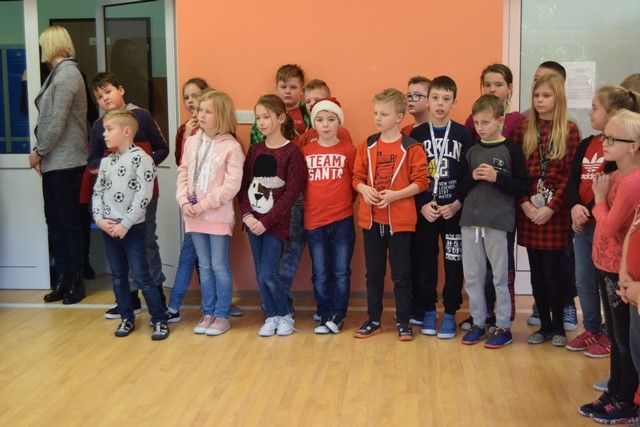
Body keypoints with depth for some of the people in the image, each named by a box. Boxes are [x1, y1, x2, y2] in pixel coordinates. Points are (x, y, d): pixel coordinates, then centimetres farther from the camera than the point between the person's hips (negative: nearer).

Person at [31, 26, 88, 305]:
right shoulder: (59, 73, 13)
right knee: (54, 221, 11)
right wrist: (40, 152, 7)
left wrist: (39, 152, -9)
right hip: (53, 161, 9)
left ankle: (76, 281, 11)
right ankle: (63, 279, 19)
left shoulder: (66, 75, -14)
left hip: (66, 161, -9)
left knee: (70, 221, 1)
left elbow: (57, 123, -18)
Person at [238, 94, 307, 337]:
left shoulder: (292, 152, -8)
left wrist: (266, 221, -15)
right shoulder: (255, 151, 9)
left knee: (268, 273, -8)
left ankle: (286, 316, 13)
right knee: (260, 275, 8)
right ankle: (271, 316, 24)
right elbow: (244, 185, 6)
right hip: (253, 222, 5)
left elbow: (292, 192, -13)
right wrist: (247, 215, -10)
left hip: (276, 223, -5)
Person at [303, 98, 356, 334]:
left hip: (342, 220, -2)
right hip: (314, 220, 2)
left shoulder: (349, 150, -1)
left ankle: (337, 315, 15)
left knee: (341, 271, 4)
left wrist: (345, 201, -1)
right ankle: (324, 315, 20)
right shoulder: (306, 151, 3)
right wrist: (308, 204, 3)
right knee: (320, 273, 9)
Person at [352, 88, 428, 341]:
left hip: (400, 220, -4)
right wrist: (364, 189, -12)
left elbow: (421, 181, -9)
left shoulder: (411, 147, -6)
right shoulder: (367, 146, 6)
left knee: (401, 274, 5)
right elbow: (357, 176, 10)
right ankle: (373, 320, 23)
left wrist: (394, 195, -19)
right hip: (371, 219, 4)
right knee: (373, 273, 12)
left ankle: (403, 322, 17)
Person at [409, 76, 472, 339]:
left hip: (455, 211, -1)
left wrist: (457, 205, -10)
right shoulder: (417, 135, 3)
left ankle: (450, 314, 15)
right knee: (424, 263, 6)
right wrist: (422, 206, -9)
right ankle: (428, 312, 20)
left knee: (454, 264, 3)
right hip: (423, 211, 1)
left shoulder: (463, 135, 1)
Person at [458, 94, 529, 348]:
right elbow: (461, 188, 13)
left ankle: (503, 327, 14)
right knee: (472, 276, 10)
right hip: (470, 221, 5)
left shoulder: (510, 150, -4)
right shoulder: (472, 152, 10)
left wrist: (496, 178, -18)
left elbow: (523, 187, -8)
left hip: (498, 222, -5)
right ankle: (478, 323, 22)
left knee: (500, 276, 3)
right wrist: (473, 177, -7)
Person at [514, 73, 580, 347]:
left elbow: (569, 175, -7)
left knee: (551, 270, -1)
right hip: (528, 211, 3)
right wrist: (525, 203, -8)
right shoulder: (525, 131, 7)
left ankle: (558, 326, 14)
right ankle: (544, 325, 20)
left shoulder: (569, 132, -3)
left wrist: (551, 207, -13)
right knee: (536, 271, 9)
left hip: (555, 211, -3)